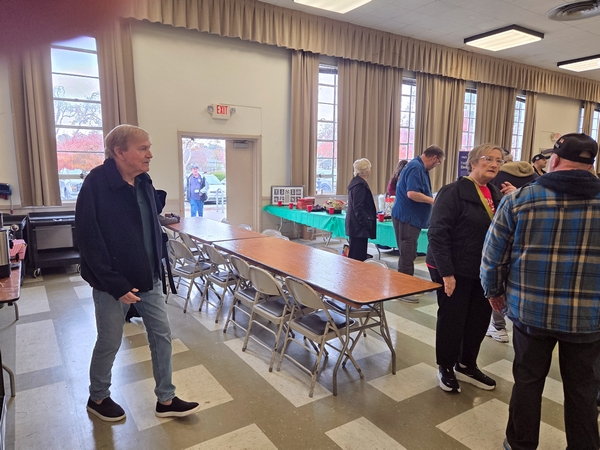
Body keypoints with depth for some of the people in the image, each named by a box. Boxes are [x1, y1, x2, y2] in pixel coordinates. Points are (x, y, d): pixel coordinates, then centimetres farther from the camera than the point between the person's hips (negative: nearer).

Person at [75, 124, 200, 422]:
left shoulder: (144, 183, 3)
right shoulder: (96, 185, -19)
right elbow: (89, 241, -19)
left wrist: (158, 268, 10)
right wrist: (116, 285, -20)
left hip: (148, 277, 7)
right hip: (113, 283, -6)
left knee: (161, 334, 10)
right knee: (109, 342, 11)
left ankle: (166, 400, 26)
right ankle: (97, 398, 38)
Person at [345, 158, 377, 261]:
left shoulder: (356, 182, 14)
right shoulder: (360, 185, -17)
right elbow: (358, 208, -21)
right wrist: (366, 223, -18)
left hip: (355, 225, 10)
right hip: (359, 226, -10)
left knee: (355, 255, 15)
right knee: (358, 257, -5)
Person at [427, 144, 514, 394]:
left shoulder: (496, 193, 8)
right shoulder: (454, 191, -15)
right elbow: (438, 234, -20)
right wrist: (446, 272, -23)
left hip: (484, 271, 7)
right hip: (455, 270, -7)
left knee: (480, 319, 15)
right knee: (451, 320, 7)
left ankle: (467, 366, 35)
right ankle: (446, 368, 27)